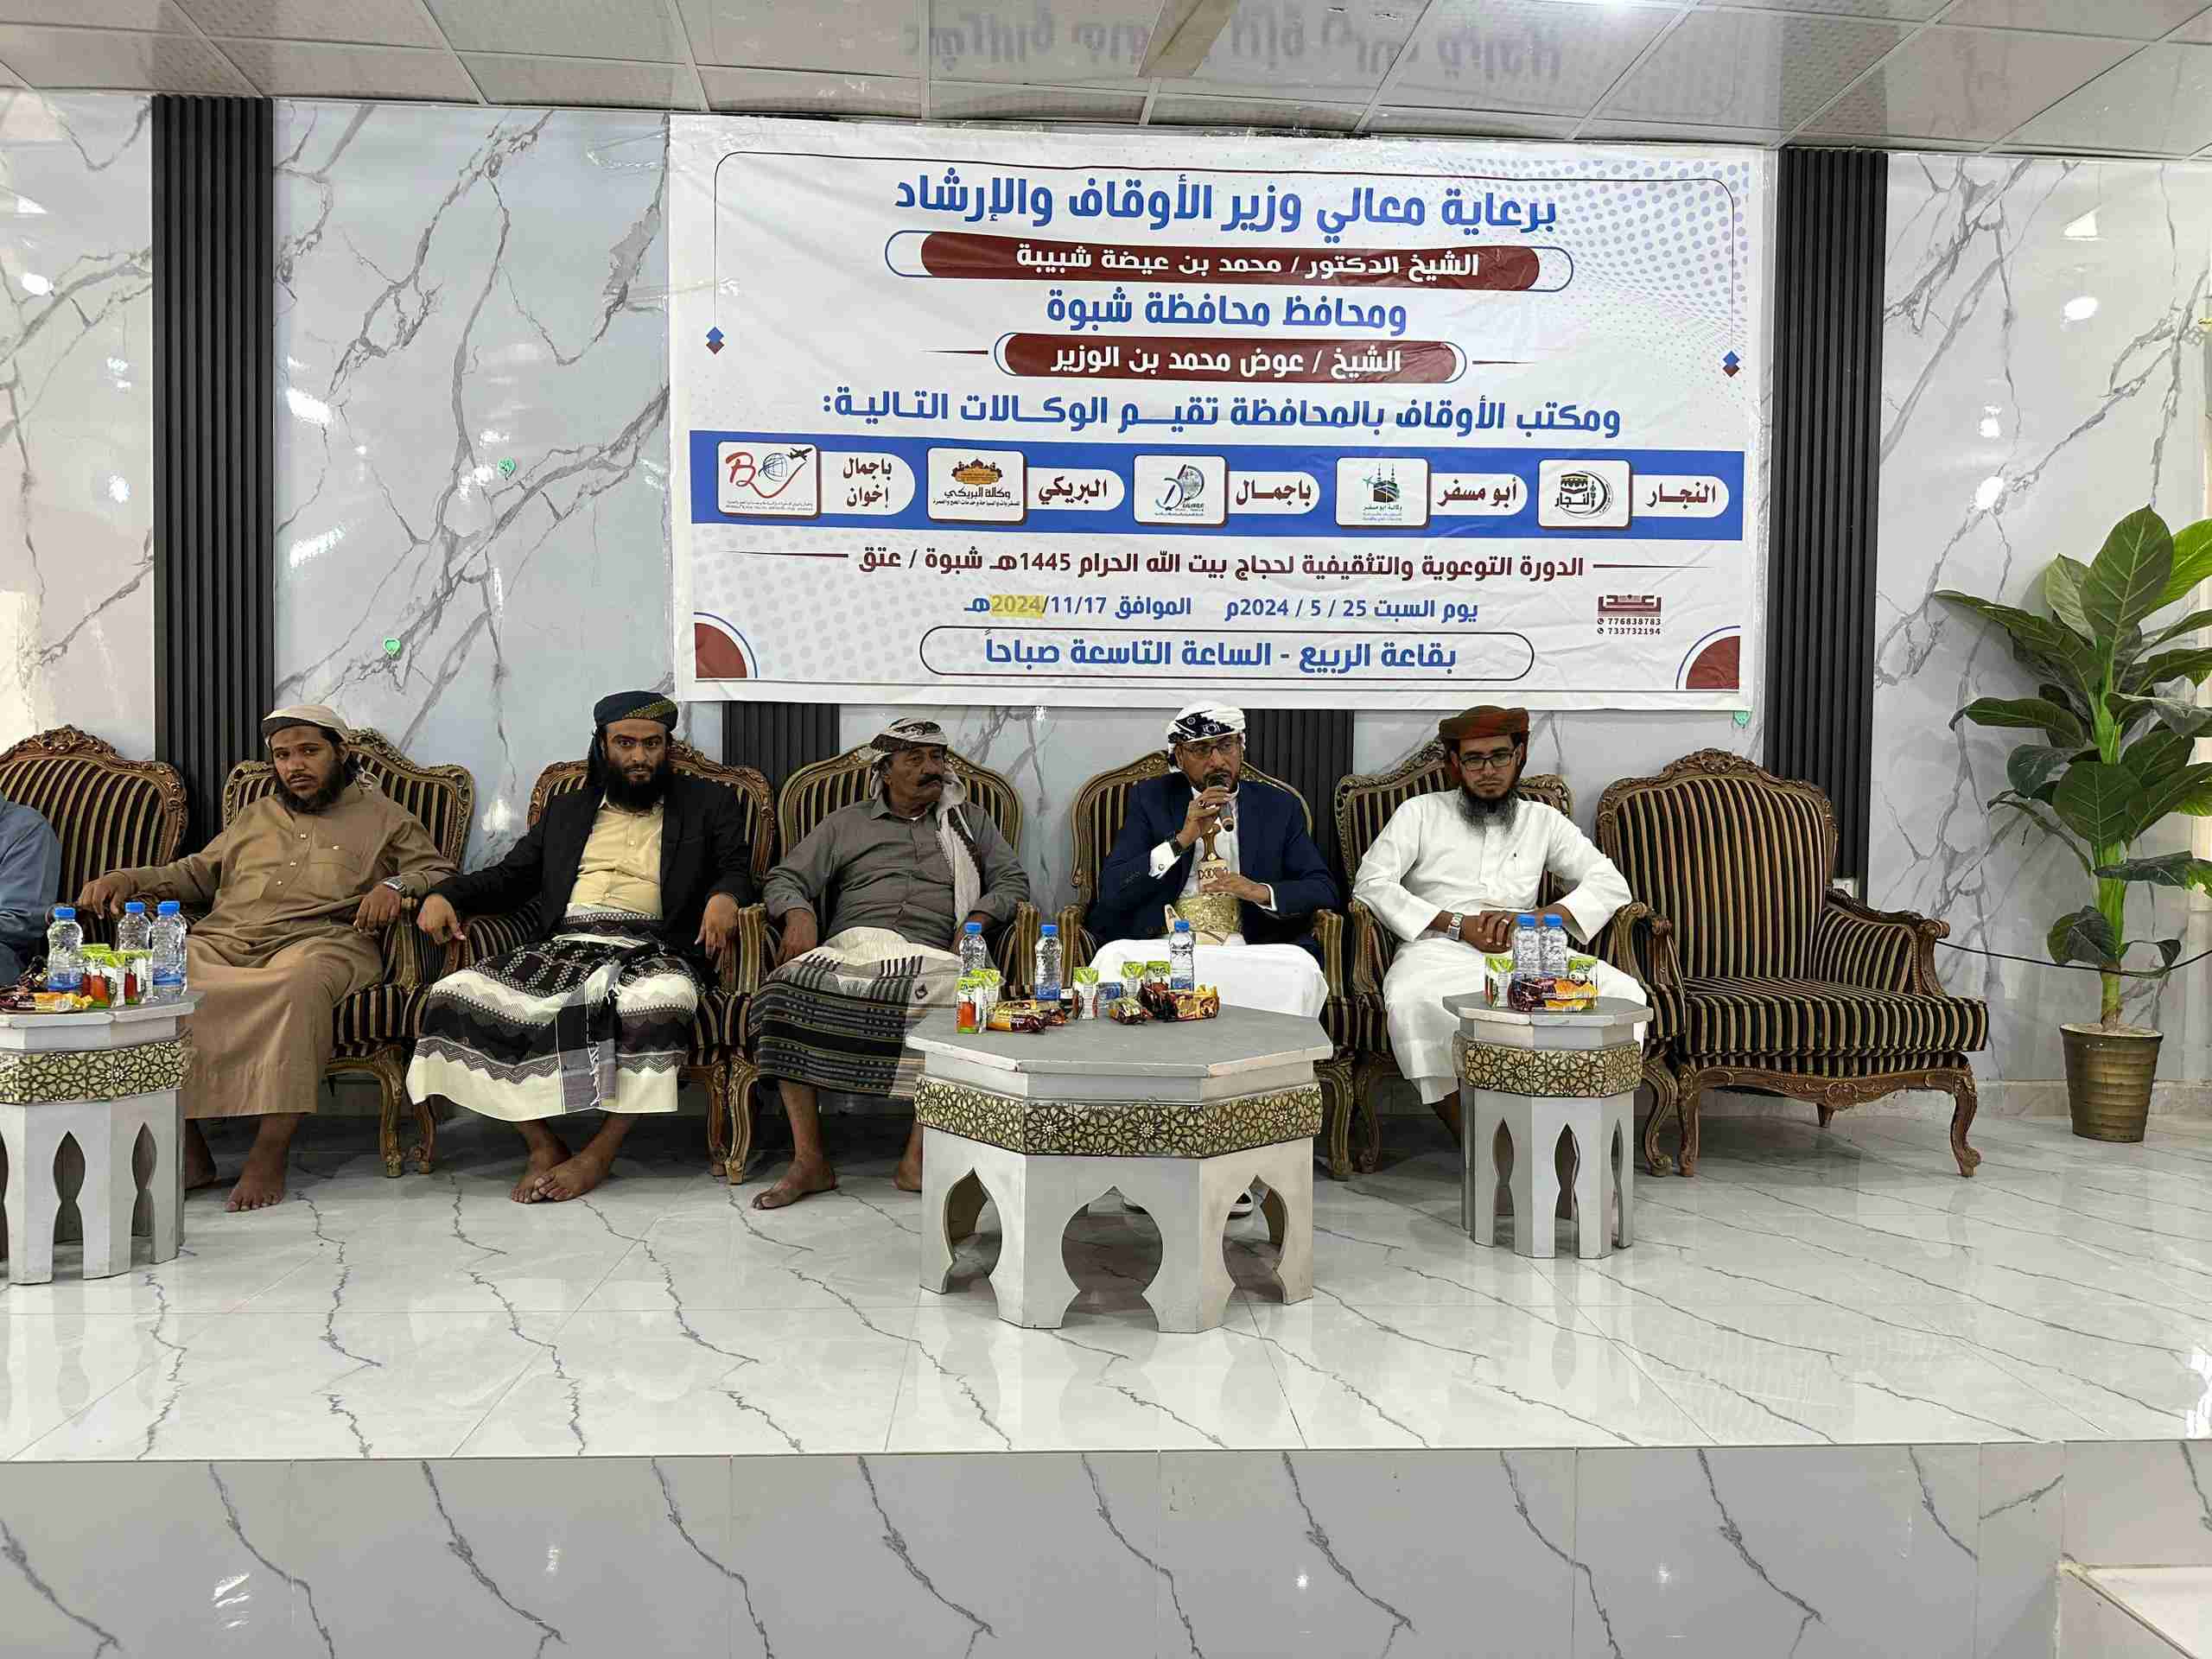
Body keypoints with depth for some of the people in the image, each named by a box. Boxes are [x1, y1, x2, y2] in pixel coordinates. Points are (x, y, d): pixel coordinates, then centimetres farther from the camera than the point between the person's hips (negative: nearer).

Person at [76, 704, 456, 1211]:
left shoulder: (383, 817, 19)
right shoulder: (258, 816, 33)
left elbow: (439, 870, 10)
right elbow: (195, 873, 35)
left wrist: (395, 885, -11)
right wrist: (129, 879, 18)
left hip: (318, 941, -4)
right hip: (222, 942, 5)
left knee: (300, 984, -41)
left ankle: (269, 1156, -38)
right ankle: (186, 1149, -23)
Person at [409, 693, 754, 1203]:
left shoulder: (709, 803, 18)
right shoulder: (565, 810, 28)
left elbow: (738, 868, 7)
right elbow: (509, 876, 25)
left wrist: (724, 897, -17)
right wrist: (445, 894, 5)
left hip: (647, 948, -3)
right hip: (560, 946, 4)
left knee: (663, 1001, -40)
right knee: (454, 997, -22)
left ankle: (598, 1154, -25)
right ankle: (542, 1143, -15)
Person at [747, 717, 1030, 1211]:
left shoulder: (970, 820, 26)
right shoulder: (848, 822, 24)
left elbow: (1011, 881, 19)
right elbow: (785, 878, 20)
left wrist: (979, 918, -1)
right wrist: (799, 913, -3)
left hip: (929, 952, 0)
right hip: (853, 943, 1)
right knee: (789, 988, -32)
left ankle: (918, 1157, -31)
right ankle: (809, 1159, -26)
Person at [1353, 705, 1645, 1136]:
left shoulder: (1543, 820, 21)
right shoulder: (1421, 812, 15)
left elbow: (1611, 884, 12)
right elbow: (1371, 883, 1)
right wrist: (1457, 925, -8)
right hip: (1440, 950, -2)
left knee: (1623, 993, -24)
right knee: (1410, 1001, -38)